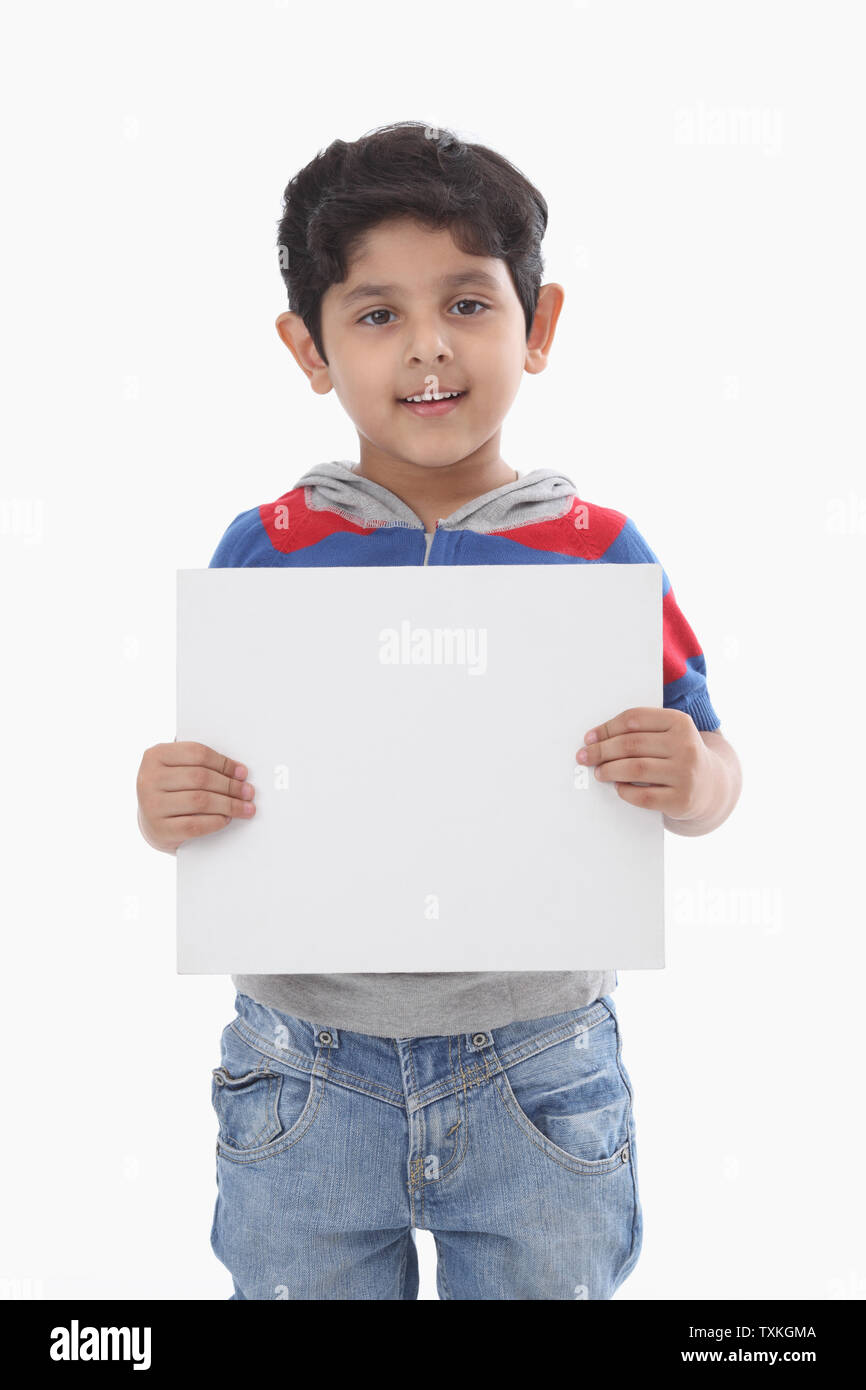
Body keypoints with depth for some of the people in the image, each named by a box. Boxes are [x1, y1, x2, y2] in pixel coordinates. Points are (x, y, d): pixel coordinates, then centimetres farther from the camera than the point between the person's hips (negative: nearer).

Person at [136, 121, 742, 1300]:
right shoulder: (264, 549, -4)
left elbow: (709, 772, 0)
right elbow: (209, 777, 2)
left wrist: (692, 780, -22)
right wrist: (163, 807, -20)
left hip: (536, 1065, 0)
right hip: (306, 1063, 1)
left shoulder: (599, 550, -5)